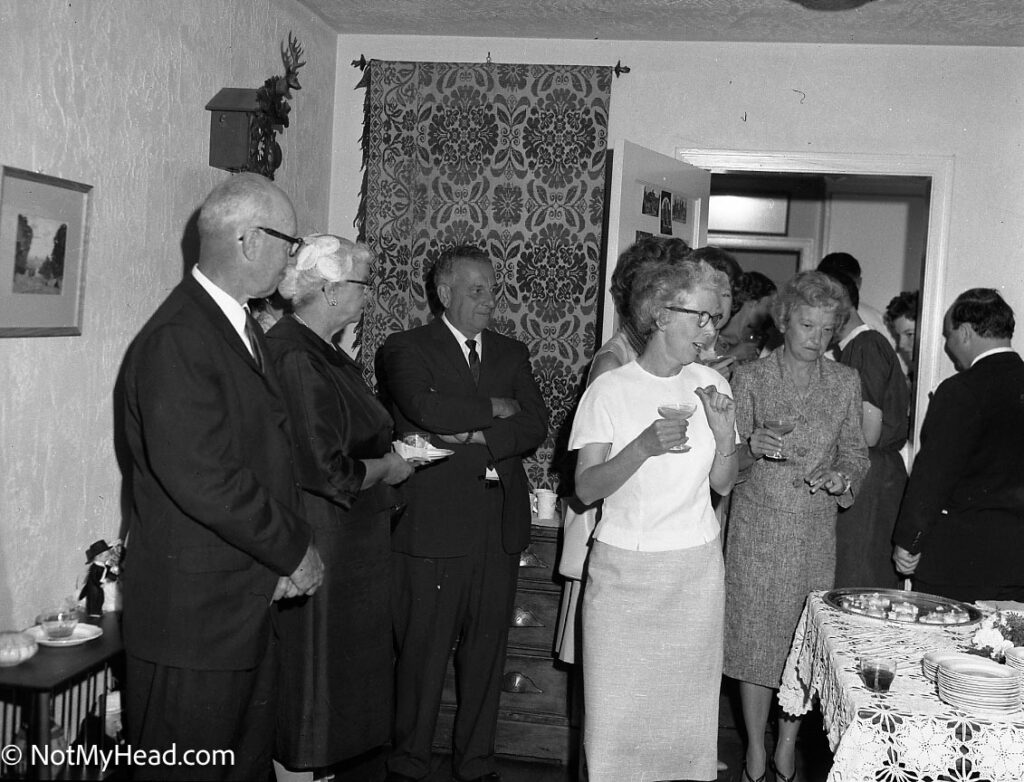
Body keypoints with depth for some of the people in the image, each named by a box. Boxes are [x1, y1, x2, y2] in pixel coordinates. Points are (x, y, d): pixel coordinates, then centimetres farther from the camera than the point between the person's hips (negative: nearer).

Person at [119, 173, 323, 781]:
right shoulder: (176, 340, -20)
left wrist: (286, 554, 2)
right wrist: (294, 551, -15)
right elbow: (203, 479, -26)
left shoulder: (242, 326, 12)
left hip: (252, 604, 9)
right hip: (195, 614, -9)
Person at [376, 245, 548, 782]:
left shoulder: (511, 353, 16)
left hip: (500, 529, 4)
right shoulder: (406, 349, 2)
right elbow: (426, 409, -17)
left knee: (487, 651, 10)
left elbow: (535, 426, 3)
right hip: (433, 527, -4)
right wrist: (495, 408, -6)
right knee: (422, 652, 2)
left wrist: (476, 437, -11)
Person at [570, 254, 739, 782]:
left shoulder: (711, 385, 4)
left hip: (695, 567, 3)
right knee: (616, 706, 2)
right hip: (623, 566, -2)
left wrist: (725, 437, -11)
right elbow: (586, 489, -11)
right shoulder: (609, 390, -6)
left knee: (688, 704, 8)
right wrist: (643, 446, -25)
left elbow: (722, 485, 7)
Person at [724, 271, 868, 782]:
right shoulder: (750, 377, -3)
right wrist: (754, 448, -24)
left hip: (816, 531, 2)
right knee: (754, 635, 4)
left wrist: (843, 477, -13)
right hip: (758, 527, -2)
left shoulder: (846, 381, 4)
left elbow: (855, 452, 10)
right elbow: (730, 462, -2)